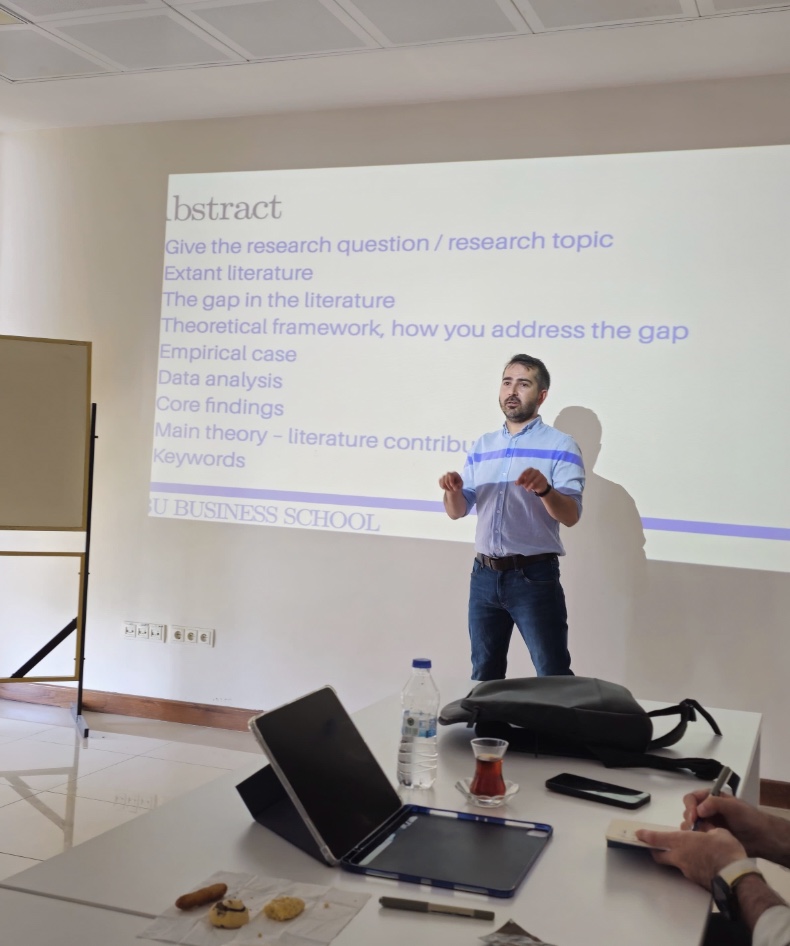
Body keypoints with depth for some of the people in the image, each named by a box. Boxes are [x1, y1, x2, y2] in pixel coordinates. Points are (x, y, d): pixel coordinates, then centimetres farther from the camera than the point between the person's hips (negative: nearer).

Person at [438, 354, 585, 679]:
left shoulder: (560, 446, -6)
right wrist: (453, 491, -13)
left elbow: (571, 516, -15)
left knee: (554, 678, 0)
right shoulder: (482, 446, 11)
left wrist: (544, 490, -35)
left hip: (534, 577, -5)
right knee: (484, 675, 16)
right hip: (484, 576, 5)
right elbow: (457, 511, 9)